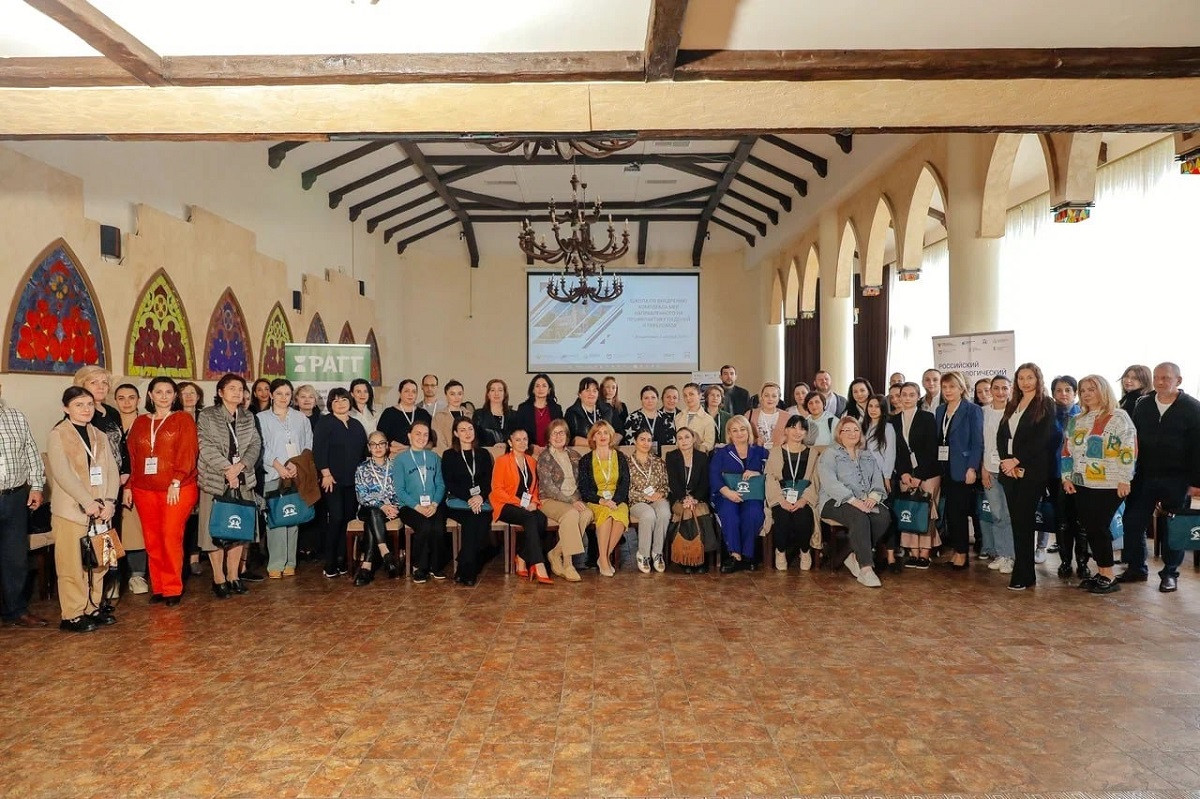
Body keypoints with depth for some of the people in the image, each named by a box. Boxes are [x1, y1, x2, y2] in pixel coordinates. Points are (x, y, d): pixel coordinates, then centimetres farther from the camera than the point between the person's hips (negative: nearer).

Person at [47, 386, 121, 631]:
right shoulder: (58, 435, -3)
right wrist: (87, 502, -18)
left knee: (98, 563, 9)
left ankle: (93, 608, 21)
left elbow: (112, 470, 7)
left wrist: (109, 501, -7)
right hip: (71, 510, -5)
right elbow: (62, 473, -13)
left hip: (100, 510, 5)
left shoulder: (100, 436, 14)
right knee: (72, 565, -1)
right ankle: (72, 616, 7)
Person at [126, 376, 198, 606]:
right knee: (152, 540, 5)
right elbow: (132, 456, 14)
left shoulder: (183, 419, 1)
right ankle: (158, 587, 15)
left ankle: (173, 588, 2)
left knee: (171, 537, -7)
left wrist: (176, 483, -14)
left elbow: (187, 453, -7)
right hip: (144, 490, 4)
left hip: (178, 489, -4)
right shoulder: (140, 422, 15)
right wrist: (128, 486, 9)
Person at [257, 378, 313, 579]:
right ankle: (275, 564, -3)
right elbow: (261, 448, 0)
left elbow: (308, 445, 10)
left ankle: (289, 563, 7)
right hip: (273, 475, -2)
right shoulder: (262, 418, 7)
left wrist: (297, 464, -5)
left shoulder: (301, 418, 14)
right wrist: (278, 466, -10)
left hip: (297, 474, 2)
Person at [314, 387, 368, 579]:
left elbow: (363, 450, 18)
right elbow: (319, 450, -9)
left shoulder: (356, 425, 16)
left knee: (349, 518, 2)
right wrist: (326, 473, -15)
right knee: (336, 518, -11)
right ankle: (330, 564, -3)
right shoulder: (324, 423, -1)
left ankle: (343, 561, 11)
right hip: (333, 479, -5)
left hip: (353, 480, 5)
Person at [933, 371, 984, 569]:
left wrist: (972, 468, -17)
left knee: (959, 511, -2)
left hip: (962, 469, -6)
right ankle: (956, 549, 17)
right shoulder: (940, 410, 13)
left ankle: (962, 553, 9)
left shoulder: (972, 410, -5)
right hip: (944, 468, 6)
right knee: (949, 510, 7)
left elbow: (977, 442, -9)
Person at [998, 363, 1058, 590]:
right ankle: (1025, 572, 13)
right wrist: (1006, 461, -6)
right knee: (1017, 522, 6)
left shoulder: (1046, 404, -1)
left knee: (1023, 522, -6)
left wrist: (1016, 460, -14)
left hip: (1032, 471, -5)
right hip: (1010, 470, 5)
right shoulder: (1012, 405, 16)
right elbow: (1001, 435, 9)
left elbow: (1042, 439, -11)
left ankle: (1023, 575, -1)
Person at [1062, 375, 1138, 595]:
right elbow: (1067, 451, 16)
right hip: (1081, 485, 6)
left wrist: (1124, 480, -15)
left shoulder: (1118, 418, -5)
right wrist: (1067, 477, 9)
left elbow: (1129, 450, -11)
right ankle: (1101, 573, 15)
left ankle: (1108, 577, 4)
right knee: (1089, 529, 6)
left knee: (1099, 528, -6)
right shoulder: (1076, 421, 15)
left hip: (1108, 485, -6)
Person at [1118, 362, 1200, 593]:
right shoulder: (1142, 406, 6)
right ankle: (1136, 568, 17)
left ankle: (1170, 573, 19)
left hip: (1176, 479, -3)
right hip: (1144, 476, 4)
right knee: (1132, 522, 3)